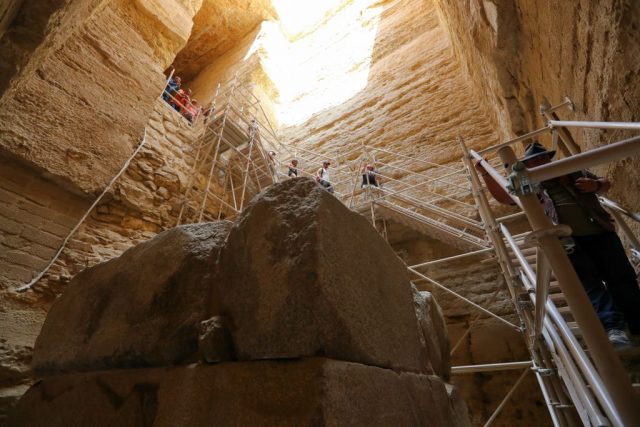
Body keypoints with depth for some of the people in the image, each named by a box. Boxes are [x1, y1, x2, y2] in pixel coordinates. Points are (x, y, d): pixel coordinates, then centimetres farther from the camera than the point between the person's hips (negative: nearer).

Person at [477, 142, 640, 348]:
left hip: (601, 232, 3)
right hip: (569, 241, -3)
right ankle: (614, 327, -25)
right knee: (591, 283, -16)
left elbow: (606, 183, 28)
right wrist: (486, 174, -2)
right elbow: (502, 195, 9)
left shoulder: (572, 170, 22)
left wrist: (595, 185, 3)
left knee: (622, 278, 0)